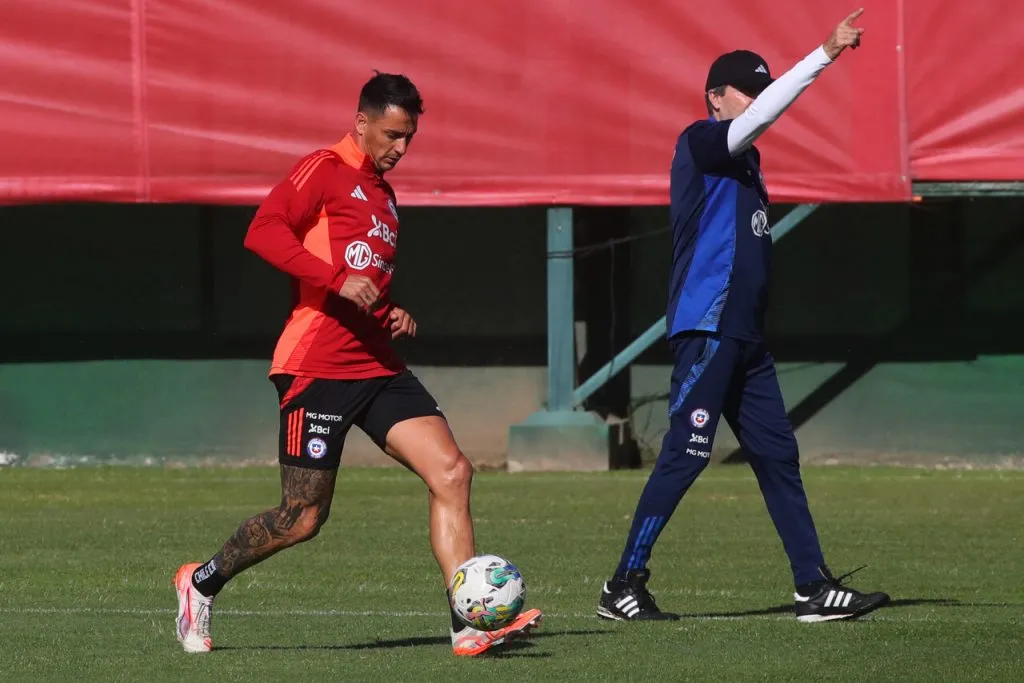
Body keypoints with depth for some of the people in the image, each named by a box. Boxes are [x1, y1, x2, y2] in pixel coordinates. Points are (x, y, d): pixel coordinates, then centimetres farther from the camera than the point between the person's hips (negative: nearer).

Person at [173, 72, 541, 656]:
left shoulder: (384, 195, 23)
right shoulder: (325, 170, -3)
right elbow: (263, 231, -18)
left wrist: (395, 315, 15)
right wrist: (337, 280, -26)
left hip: (379, 367, 8)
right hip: (317, 364, -8)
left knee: (452, 472, -10)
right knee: (304, 518, -4)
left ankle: (470, 624, -15)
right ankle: (202, 583, 20)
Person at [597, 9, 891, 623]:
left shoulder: (742, 159, 20)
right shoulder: (700, 143, -5)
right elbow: (760, 116, -22)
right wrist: (827, 54, -25)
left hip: (745, 335, 9)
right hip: (706, 329, -9)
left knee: (778, 455, 7)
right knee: (687, 454, -11)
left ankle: (815, 588, 8)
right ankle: (625, 585, -5)